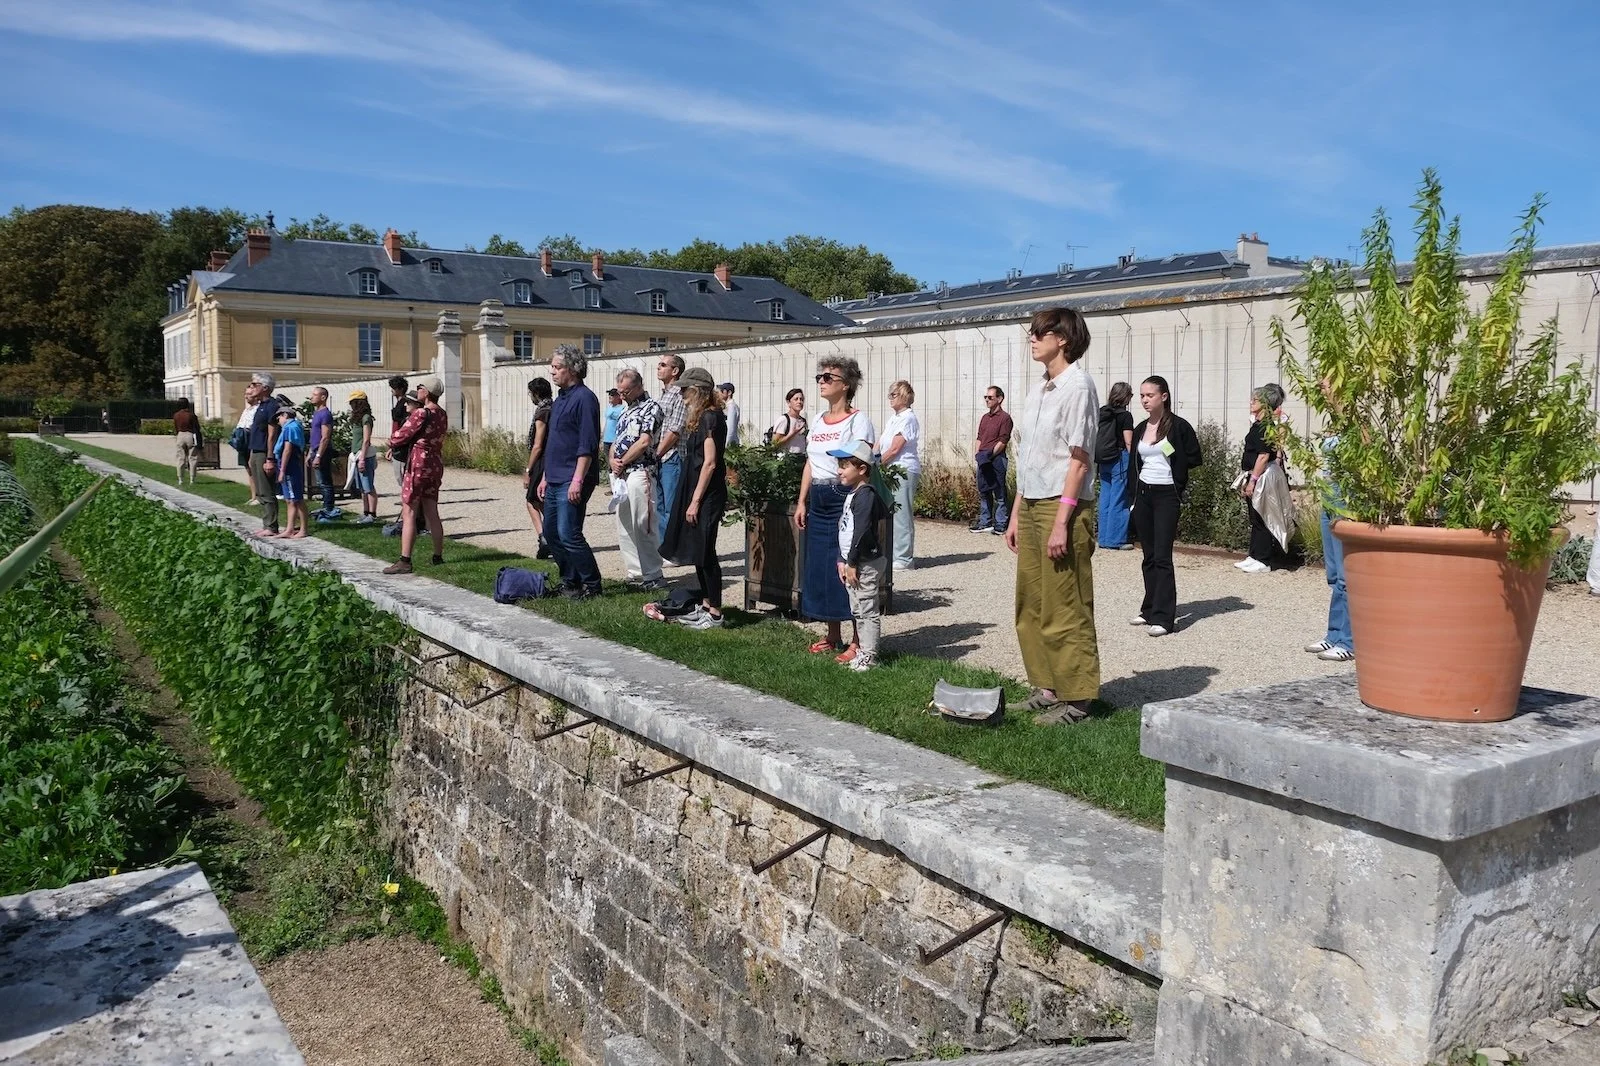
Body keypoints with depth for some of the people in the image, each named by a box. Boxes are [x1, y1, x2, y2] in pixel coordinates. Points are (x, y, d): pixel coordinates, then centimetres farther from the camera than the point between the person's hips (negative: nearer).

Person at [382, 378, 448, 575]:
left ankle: (405, 561, -8)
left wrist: (392, 442, 11)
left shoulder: (420, 413, -16)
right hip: (436, 465, 8)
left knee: (408, 514, -6)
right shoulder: (442, 414, 9)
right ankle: (438, 556, 20)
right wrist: (397, 444, 7)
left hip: (418, 464, -8)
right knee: (432, 513, 14)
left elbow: (401, 435, -11)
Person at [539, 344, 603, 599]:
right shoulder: (560, 399, 17)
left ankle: (591, 584, 1)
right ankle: (570, 582, 22)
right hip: (555, 480, 10)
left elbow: (587, 445, -18)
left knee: (568, 534, -11)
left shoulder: (584, 398, -12)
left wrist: (577, 480, -22)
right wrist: (546, 476, 22)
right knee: (551, 533, 12)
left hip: (572, 481, -10)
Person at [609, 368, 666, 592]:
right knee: (624, 527, 10)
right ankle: (635, 574, 16)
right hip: (620, 474, 9)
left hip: (639, 472, -9)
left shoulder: (651, 407, -5)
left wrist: (622, 462, -8)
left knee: (641, 527, -9)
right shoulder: (626, 409, 20)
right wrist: (613, 460, 0)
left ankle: (652, 577, -3)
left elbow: (644, 442, -15)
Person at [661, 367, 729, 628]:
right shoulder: (701, 417, 15)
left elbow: (709, 463, -19)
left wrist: (695, 501, -19)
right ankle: (705, 606, 21)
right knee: (698, 552, 13)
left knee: (705, 553, -4)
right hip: (696, 492, 10)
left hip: (707, 496, -10)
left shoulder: (710, 418, -13)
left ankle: (715, 613, 2)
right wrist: (691, 499, 13)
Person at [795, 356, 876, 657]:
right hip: (818, 499, 8)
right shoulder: (817, 421, 14)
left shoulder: (858, 420, -8)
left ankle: (858, 641, 2)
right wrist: (802, 502, 13)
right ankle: (833, 636, 22)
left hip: (845, 497, -8)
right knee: (820, 565, 10)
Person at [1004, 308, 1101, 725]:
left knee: (1065, 610, -3)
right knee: (1031, 607, 13)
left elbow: (1078, 460, -15)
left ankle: (1074, 698, 7)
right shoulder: (1038, 390, 15)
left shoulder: (1077, 386, -10)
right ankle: (1047, 687, 24)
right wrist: (1015, 515, 16)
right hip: (1030, 506, 9)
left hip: (1062, 506, -9)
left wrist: (1062, 522, -19)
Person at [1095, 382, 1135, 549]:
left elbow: (1095, 439, 12)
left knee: (1105, 497, 11)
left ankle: (1104, 539, 15)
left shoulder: (1101, 413, 9)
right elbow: (1128, 443, -10)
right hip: (1119, 459, -6)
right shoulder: (1125, 416, -8)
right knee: (1119, 500, -1)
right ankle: (1116, 540, 1)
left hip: (1102, 460, 6)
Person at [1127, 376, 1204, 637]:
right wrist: (1132, 495, 12)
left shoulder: (1179, 426, -5)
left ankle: (1163, 617, -10)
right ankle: (1150, 609, 17)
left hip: (1166, 495, -5)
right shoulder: (1140, 429, 11)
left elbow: (1196, 459, -2)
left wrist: (1174, 458, -11)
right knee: (1149, 556, 9)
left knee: (1162, 557, -9)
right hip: (1143, 494, 6)